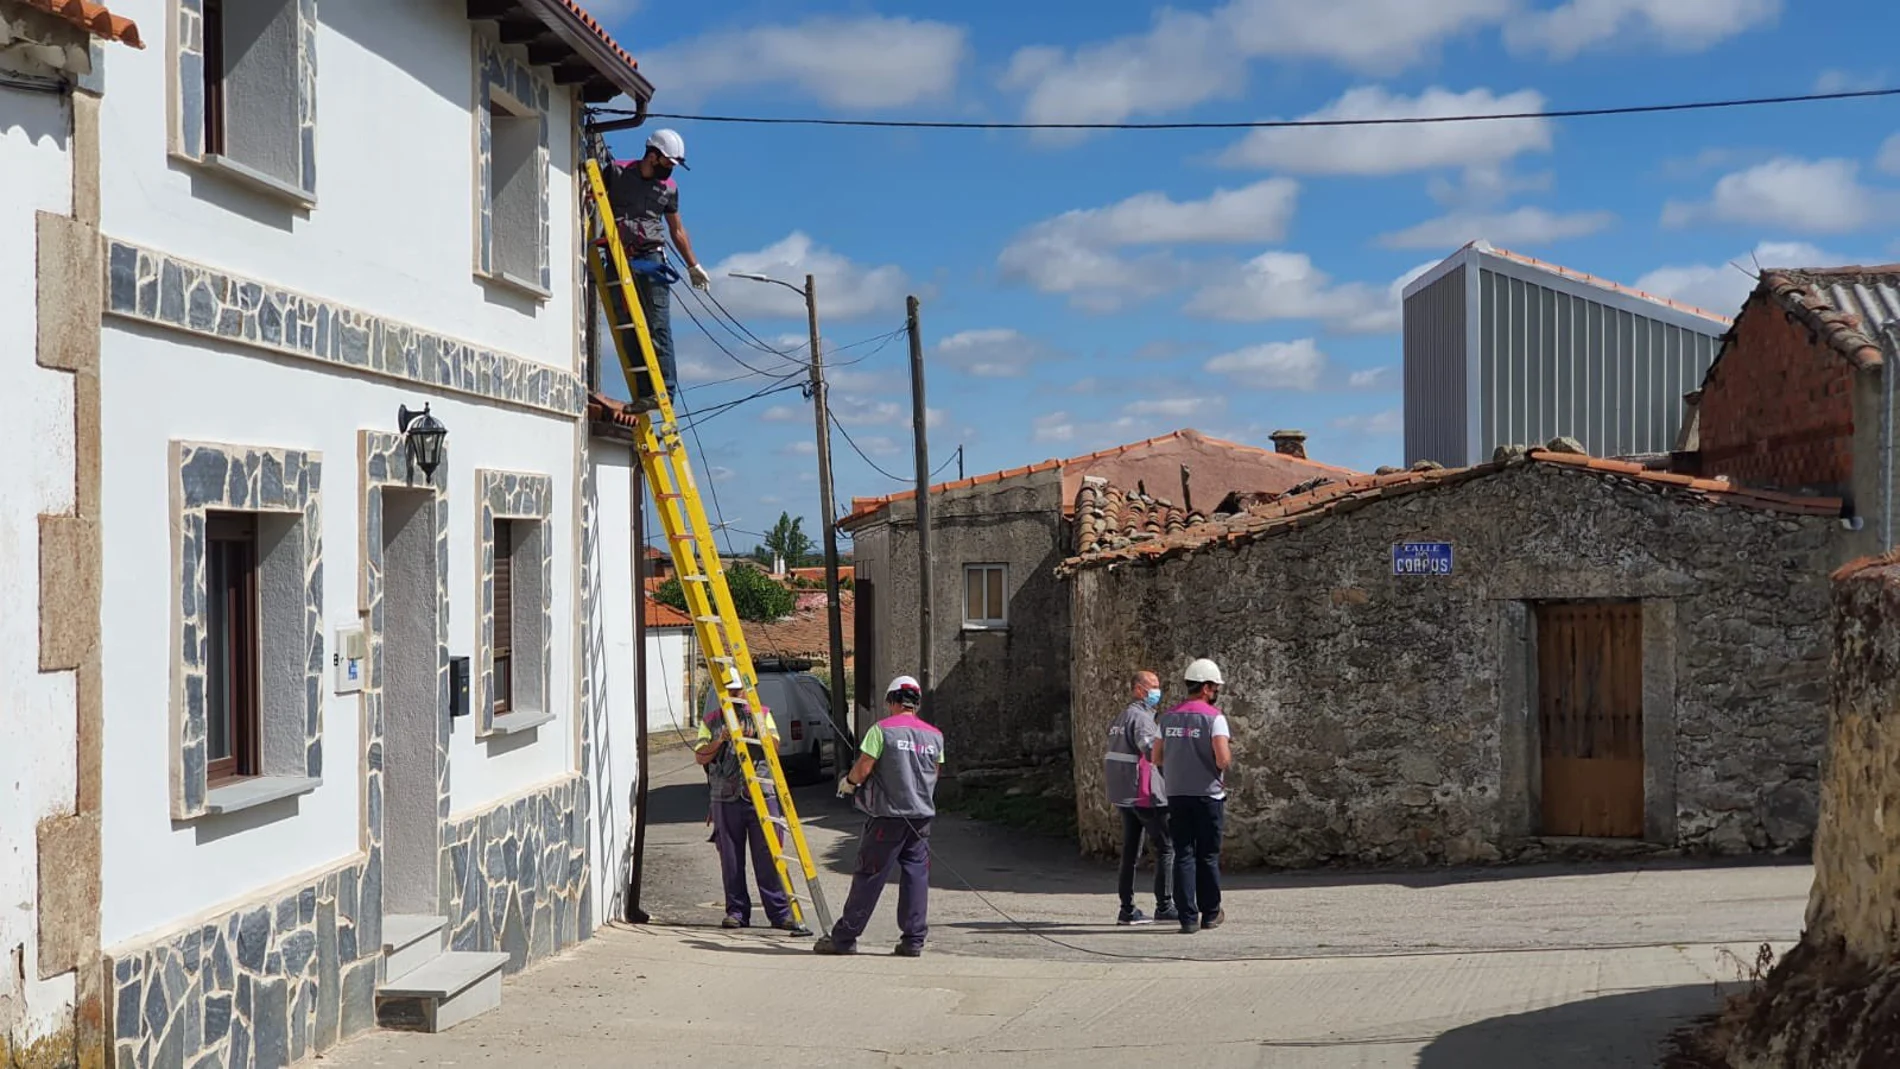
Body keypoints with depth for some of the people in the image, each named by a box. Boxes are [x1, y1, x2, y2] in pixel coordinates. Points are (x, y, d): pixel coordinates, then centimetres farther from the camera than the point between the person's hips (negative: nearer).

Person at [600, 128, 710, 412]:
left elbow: (677, 230, 21)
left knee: (658, 327, -10)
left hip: (651, 260, 1)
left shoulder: (669, 188, 11)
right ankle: (643, 393, -2)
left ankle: (664, 388, -12)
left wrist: (693, 265, 22)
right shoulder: (617, 173, 3)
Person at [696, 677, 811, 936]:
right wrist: (719, 740, -13)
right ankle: (737, 911, 13)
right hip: (726, 797, 1)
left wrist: (757, 726, -15)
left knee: (768, 856, -4)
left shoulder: (762, 714, 11)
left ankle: (780, 912, -3)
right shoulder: (711, 721, 11)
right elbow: (700, 757, 3)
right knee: (731, 859, 4)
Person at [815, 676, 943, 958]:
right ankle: (914, 940, 5)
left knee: (869, 877, 0)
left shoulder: (882, 729, -7)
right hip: (922, 816, 4)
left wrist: (848, 782, 8)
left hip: (888, 814, -4)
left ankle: (844, 937, 5)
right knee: (916, 875, 7)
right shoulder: (935, 736, 8)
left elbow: (863, 768, -11)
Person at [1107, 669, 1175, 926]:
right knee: (1167, 847, -3)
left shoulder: (1120, 718, 17)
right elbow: (1150, 749, -28)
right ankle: (1164, 906, -4)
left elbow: (1109, 756, 20)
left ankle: (1127, 910, 10)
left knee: (1130, 851, 10)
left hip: (1123, 795, 9)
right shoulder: (1141, 717, -13)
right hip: (1144, 793, -9)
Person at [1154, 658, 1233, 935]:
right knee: (1208, 856, 9)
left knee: (1183, 855, 4)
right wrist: (1228, 750, 3)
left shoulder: (1169, 717, 7)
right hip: (1208, 795, -4)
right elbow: (1223, 760, -18)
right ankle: (1210, 914, 19)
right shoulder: (1214, 717, -9)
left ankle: (1188, 917, 0)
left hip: (1177, 795, 4)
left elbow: (1157, 758, 9)